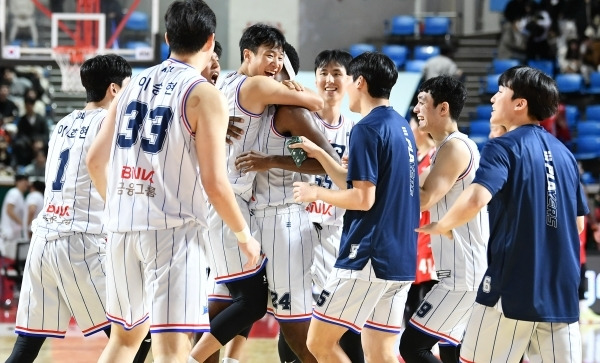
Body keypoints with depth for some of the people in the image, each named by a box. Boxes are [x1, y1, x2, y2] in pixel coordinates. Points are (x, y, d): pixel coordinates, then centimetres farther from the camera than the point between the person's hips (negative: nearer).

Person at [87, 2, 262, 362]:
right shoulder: (205, 95, -7)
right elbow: (214, 184, -11)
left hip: (122, 225, 7)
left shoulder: (134, 85, 12)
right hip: (173, 228, -6)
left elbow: (95, 160, 17)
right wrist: (244, 234, 3)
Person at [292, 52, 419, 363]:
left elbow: (363, 199, -17)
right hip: (400, 260, 9)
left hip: (367, 257, -9)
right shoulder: (401, 127, 14)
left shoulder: (367, 129, -12)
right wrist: (319, 154, 22)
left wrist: (316, 193, -3)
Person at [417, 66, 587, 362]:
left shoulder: (504, 147, -7)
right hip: (561, 291, 6)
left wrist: (441, 226, -6)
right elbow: (578, 222, 19)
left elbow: (476, 199, -23)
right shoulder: (563, 153, 13)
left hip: (512, 286, -6)